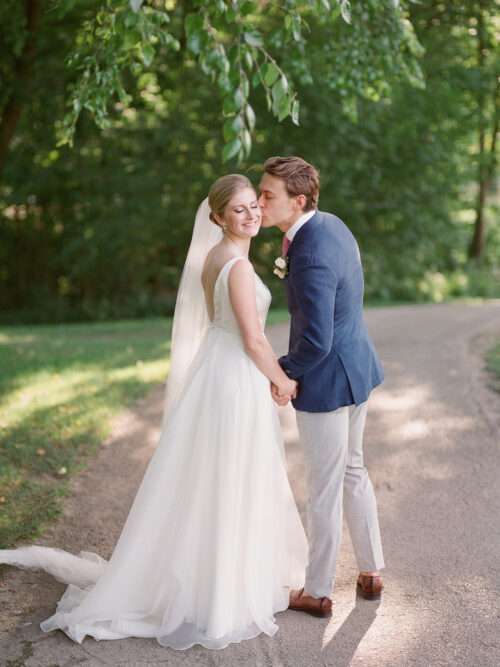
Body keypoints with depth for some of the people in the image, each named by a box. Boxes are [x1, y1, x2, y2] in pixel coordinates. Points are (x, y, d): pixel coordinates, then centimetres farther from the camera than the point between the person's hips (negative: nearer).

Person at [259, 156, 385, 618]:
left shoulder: (311, 257, -30)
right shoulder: (330, 224, 2)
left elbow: (316, 341, -28)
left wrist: (284, 371, -12)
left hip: (327, 380, -10)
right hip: (356, 368, 10)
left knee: (324, 489, 7)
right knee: (353, 470, 24)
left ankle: (317, 592, 25)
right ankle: (371, 571, 39)